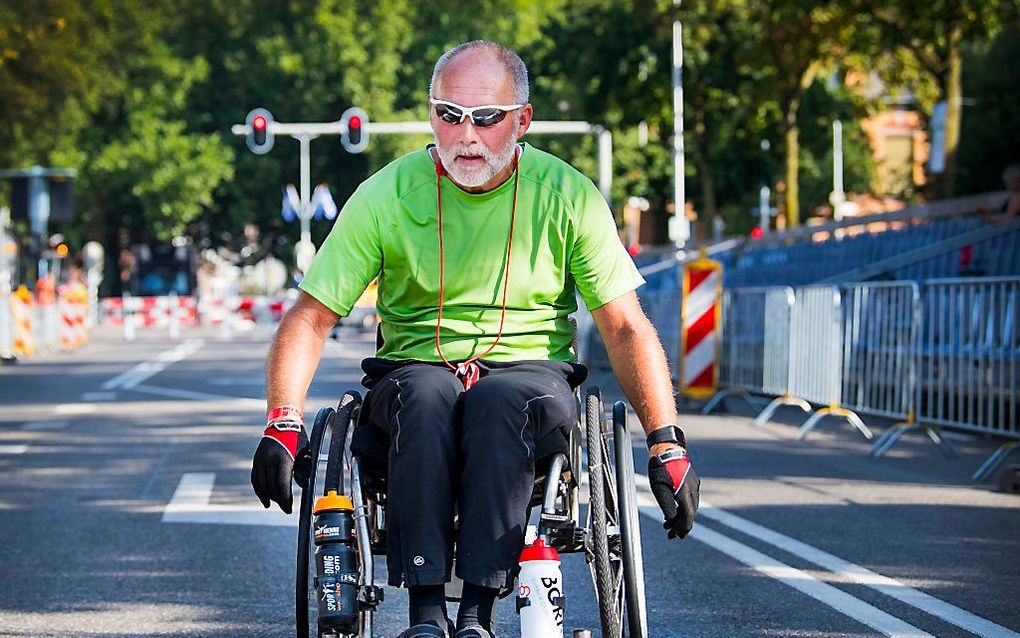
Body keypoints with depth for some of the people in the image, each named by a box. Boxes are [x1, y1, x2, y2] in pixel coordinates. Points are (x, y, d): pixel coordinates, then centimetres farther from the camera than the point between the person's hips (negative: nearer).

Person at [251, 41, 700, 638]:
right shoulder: (387, 196, -2)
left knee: (497, 401, -36)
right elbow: (310, 318, -3)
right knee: (426, 397, -35)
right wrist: (283, 424, -19)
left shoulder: (567, 195, -2)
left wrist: (667, 443, -14)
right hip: (414, 367, 1)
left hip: (532, 370, 0)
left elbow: (626, 327, -2)